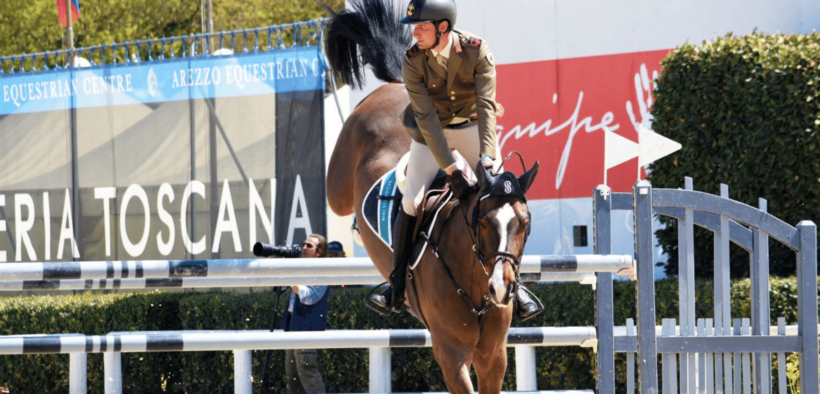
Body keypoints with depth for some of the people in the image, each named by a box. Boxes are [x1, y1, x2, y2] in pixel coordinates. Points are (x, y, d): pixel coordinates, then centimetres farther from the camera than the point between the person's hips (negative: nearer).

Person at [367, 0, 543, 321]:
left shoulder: (477, 52, -23)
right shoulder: (412, 63, -21)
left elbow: (486, 106, -25)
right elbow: (426, 118, -26)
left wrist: (487, 156, -38)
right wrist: (451, 171, -33)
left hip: (472, 127, 0)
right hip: (431, 132, 0)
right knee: (410, 202, -13)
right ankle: (396, 289, -4)